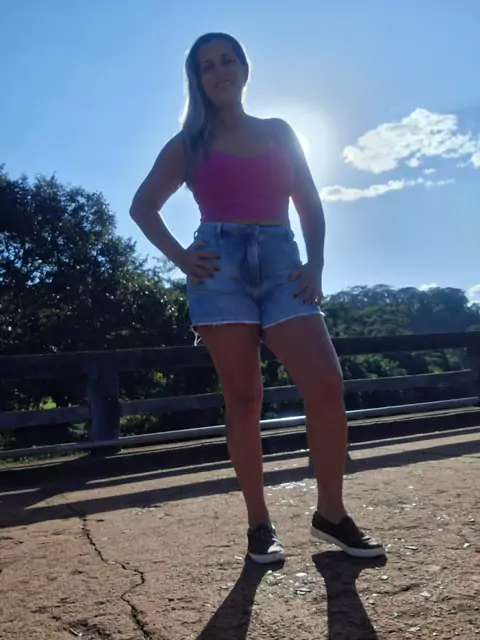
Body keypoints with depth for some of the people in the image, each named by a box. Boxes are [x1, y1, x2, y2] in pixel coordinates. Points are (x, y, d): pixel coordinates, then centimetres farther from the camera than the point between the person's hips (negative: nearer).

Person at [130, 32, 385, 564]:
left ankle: (331, 513, 4)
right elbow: (143, 206, 13)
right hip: (222, 266, -1)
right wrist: (179, 257, -2)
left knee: (327, 386, -12)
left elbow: (310, 206, 15)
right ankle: (259, 524, 9)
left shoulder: (279, 133, 19)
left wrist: (316, 264, 0)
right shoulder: (189, 144, 13)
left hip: (281, 262, 2)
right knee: (243, 399, -3)